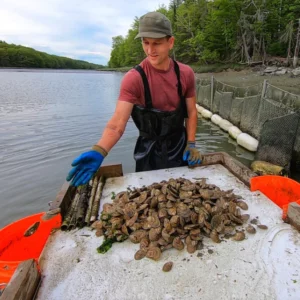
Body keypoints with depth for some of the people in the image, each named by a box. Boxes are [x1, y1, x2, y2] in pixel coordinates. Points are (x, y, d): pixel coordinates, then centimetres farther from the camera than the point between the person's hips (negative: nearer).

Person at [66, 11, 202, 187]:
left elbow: (191, 112, 0)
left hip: (180, 147, 4)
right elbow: (117, 124, -27)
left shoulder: (186, 74, -8)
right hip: (150, 153, -3)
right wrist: (98, 152, -43)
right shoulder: (133, 79, -20)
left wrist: (191, 144, -9)